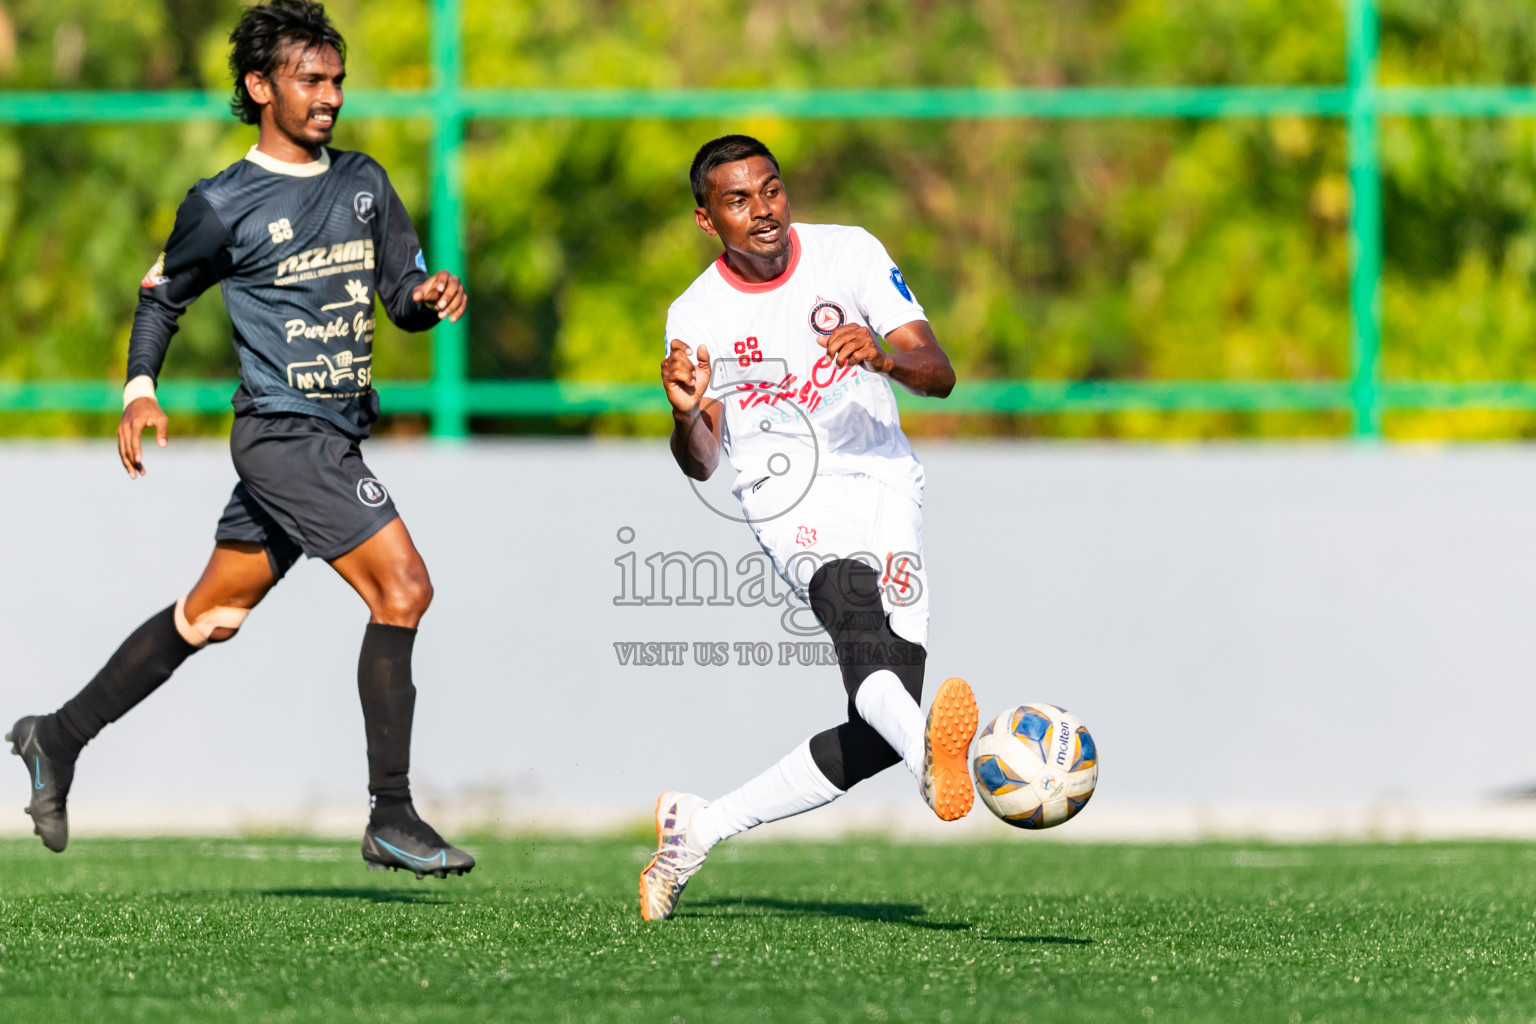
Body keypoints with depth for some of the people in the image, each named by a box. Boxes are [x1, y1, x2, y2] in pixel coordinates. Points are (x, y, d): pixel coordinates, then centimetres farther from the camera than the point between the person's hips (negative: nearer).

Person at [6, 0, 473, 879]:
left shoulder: (364, 182, 11)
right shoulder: (223, 205, -5)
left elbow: (403, 296, 13)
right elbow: (162, 295, 8)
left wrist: (433, 294, -10)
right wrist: (140, 391, -4)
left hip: (335, 436, 7)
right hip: (284, 434, -7)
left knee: (212, 615, 15)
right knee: (403, 588, -17)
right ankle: (391, 817, -13)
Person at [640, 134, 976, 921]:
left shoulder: (850, 254, 1)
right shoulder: (695, 316, 3)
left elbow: (939, 377, -5)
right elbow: (701, 465, 6)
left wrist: (885, 356, -27)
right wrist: (687, 415, -17)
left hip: (885, 488, 2)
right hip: (794, 504, -2)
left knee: (874, 738, -8)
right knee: (856, 611, -38)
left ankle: (699, 828, 8)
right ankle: (930, 755, -68)